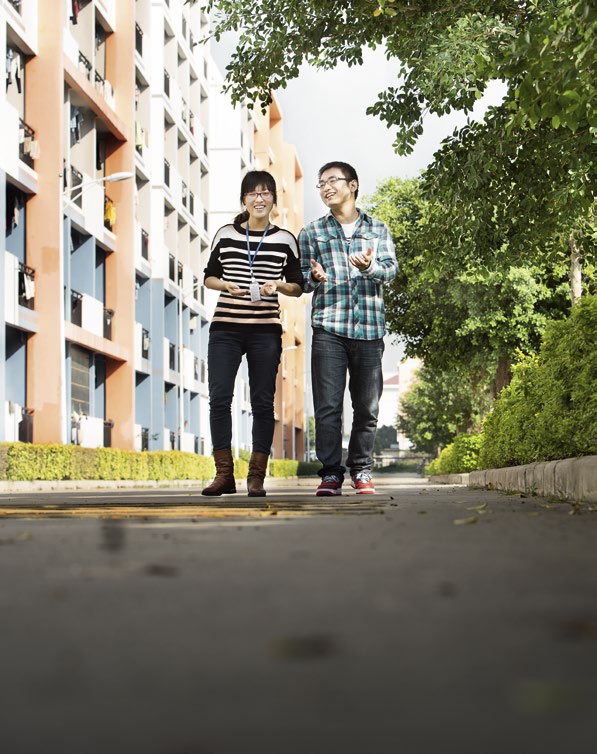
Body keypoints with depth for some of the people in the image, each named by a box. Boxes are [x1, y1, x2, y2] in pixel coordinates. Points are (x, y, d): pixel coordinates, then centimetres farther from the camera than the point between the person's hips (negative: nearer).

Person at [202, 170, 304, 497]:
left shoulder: (285, 240, 6)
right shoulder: (225, 235, 7)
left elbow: (298, 287, 10)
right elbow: (209, 276, 13)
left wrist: (277, 286, -11)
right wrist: (226, 285, -7)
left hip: (266, 330, -1)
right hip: (225, 328, 1)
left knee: (263, 402, 1)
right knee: (219, 398, -5)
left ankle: (256, 476, 9)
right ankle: (224, 474, 4)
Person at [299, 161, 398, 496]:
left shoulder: (377, 229, 14)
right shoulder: (312, 233, 13)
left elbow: (391, 268, 3)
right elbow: (303, 279, 10)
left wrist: (370, 267, -19)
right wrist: (315, 277, -14)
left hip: (370, 327, 1)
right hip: (329, 326, 0)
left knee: (368, 405, 3)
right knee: (328, 405, -7)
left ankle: (362, 470, 16)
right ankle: (331, 472, 2)